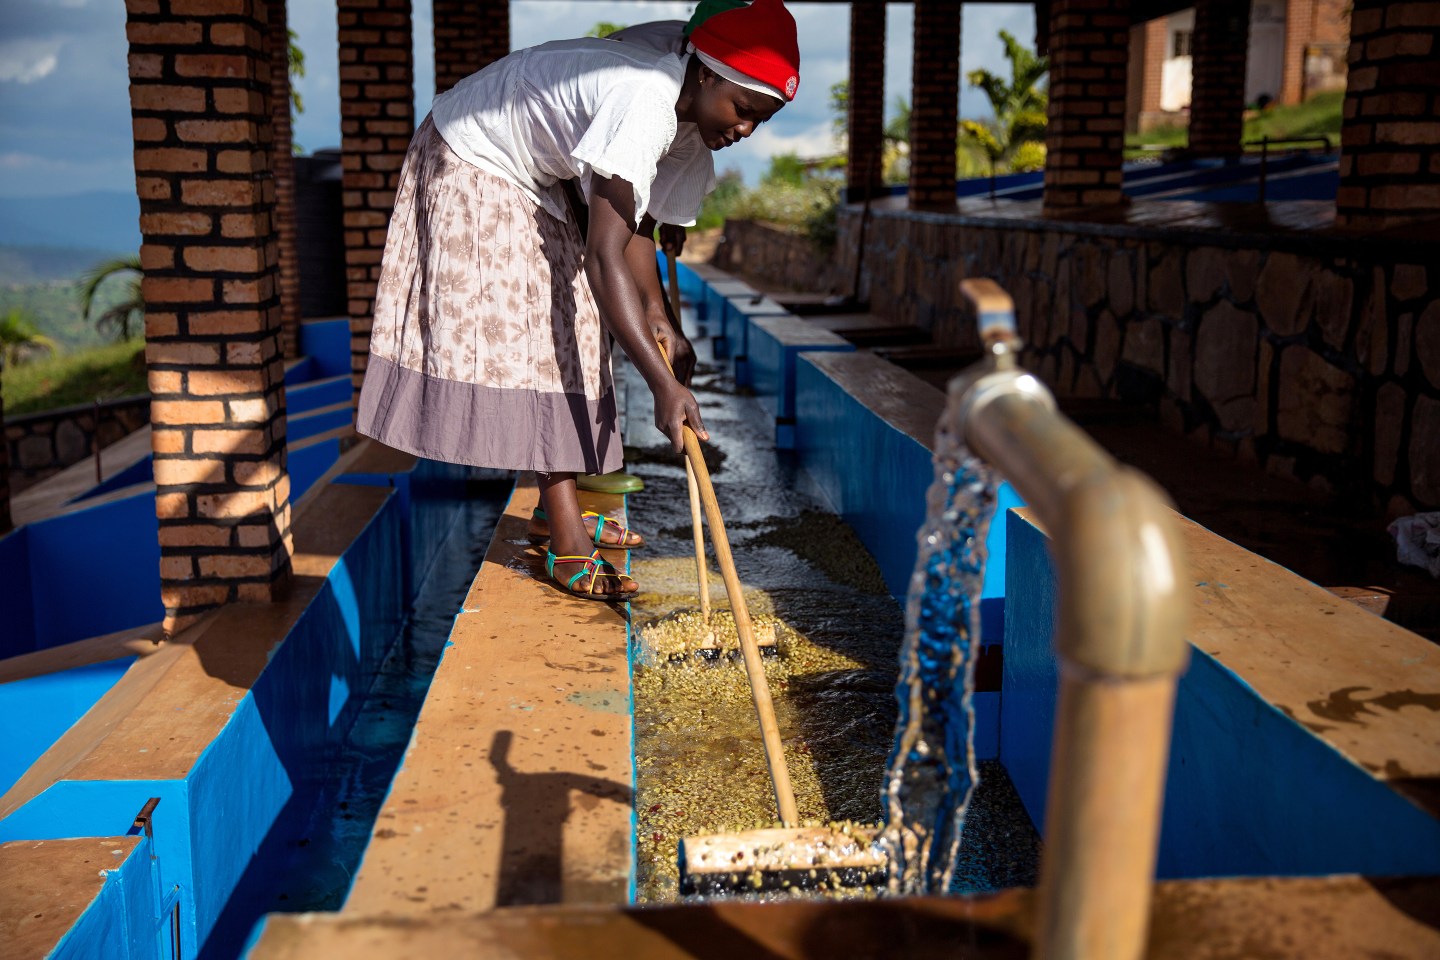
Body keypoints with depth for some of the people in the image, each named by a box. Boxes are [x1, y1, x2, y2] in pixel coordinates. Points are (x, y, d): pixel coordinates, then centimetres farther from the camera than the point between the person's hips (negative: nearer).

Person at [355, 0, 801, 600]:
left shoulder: (689, 123, -6)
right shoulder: (643, 105, -36)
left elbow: (635, 226, 2)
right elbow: (604, 257, -41)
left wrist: (659, 320, -12)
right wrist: (663, 384, -43)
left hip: (526, 182, 10)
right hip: (469, 165, -10)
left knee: (561, 325, 11)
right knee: (511, 333, -13)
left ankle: (563, 516, 21)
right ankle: (568, 545, -12)